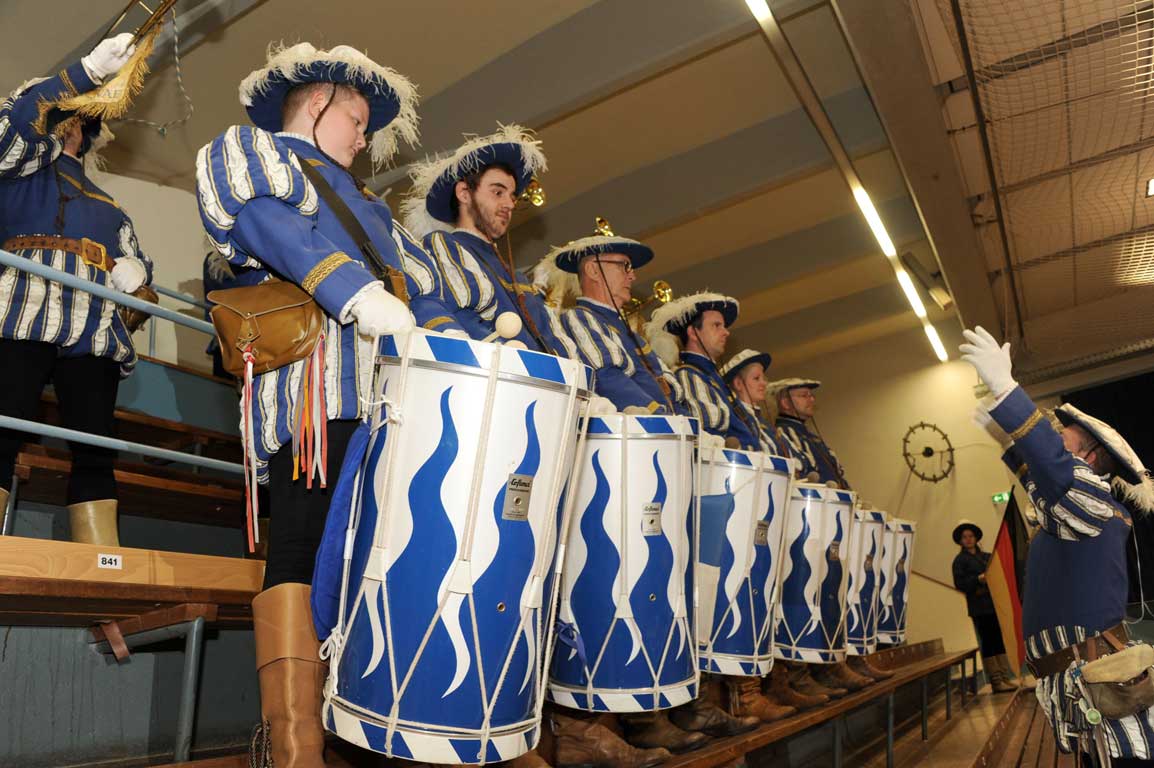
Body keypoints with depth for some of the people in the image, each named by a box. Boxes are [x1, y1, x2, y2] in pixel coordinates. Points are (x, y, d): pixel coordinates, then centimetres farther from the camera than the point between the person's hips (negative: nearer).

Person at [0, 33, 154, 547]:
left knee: (95, 452, -5)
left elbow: (134, 261, 24)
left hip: (93, 332, 4)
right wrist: (89, 71, -1)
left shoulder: (111, 210, 33)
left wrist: (135, 269, -1)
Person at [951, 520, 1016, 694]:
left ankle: (1004, 678, 18)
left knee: (999, 641, 9)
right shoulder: (960, 560, -1)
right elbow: (959, 583, -9)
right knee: (987, 643, -3)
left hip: (994, 605, 6)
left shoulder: (986, 556, 16)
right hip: (979, 608, -6)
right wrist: (978, 579, -21)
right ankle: (995, 681, 2)